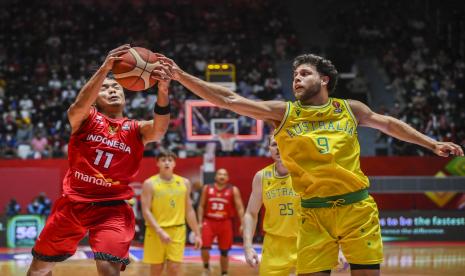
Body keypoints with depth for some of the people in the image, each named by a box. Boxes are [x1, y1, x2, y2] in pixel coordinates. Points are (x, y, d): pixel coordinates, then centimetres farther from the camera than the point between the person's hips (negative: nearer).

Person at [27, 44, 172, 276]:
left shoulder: (135, 129, 4)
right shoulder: (85, 118, 2)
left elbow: (159, 130, -18)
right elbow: (78, 106, -23)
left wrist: (163, 91, -38)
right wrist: (105, 68, -38)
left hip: (113, 208, -1)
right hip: (74, 203, 1)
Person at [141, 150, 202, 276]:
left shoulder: (184, 183, 7)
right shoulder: (150, 184, -3)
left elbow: (189, 211, 13)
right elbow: (146, 211, -9)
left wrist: (197, 234, 9)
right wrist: (160, 231, -20)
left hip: (177, 231, 2)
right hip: (156, 232, -2)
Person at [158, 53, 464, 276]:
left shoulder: (350, 109, 7)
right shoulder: (284, 113, 2)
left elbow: (388, 123, 24)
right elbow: (229, 100, -4)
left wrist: (432, 144, 21)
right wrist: (181, 76, -12)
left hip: (357, 207, 1)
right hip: (314, 214, -1)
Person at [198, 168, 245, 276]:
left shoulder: (233, 190, -2)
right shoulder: (207, 188, 3)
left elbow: (240, 208, -3)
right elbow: (201, 206, 9)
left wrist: (243, 224, -12)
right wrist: (200, 222, 3)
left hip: (225, 223, 0)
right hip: (209, 222, 0)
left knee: (224, 251, 7)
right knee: (205, 247, -13)